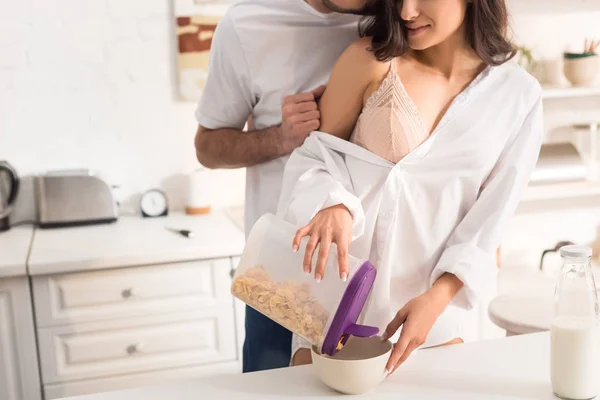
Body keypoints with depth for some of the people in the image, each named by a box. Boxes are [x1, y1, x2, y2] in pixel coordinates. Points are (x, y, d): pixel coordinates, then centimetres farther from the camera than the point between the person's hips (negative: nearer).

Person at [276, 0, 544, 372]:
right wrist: (332, 205, -22)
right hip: (339, 293, -1)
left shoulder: (519, 95, -1)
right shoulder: (371, 60, -6)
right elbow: (315, 155, 0)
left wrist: (436, 299, -14)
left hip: (438, 301, 1)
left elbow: (490, 218, -2)